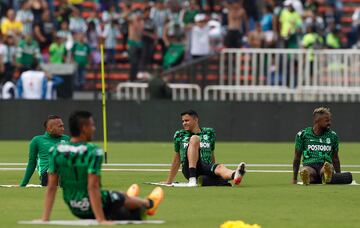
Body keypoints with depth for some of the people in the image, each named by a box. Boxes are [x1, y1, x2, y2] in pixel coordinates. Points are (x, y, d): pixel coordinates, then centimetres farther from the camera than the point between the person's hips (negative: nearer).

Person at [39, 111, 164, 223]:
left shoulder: (56, 151, -9)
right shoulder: (93, 152, -24)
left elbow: (51, 187, -8)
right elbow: (93, 187, -27)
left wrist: (45, 218, -6)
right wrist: (101, 220, -24)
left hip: (74, 209, 5)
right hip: (95, 207, -5)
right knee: (126, 199, 27)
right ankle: (149, 203, 58)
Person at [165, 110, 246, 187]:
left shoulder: (209, 133, 18)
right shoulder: (180, 135, 17)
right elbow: (177, 160, 21)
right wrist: (169, 181, 21)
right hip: (189, 169, -1)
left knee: (220, 167, -37)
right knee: (194, 138, -25)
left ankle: (234, 175, -76)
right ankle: (192, 178, -40)